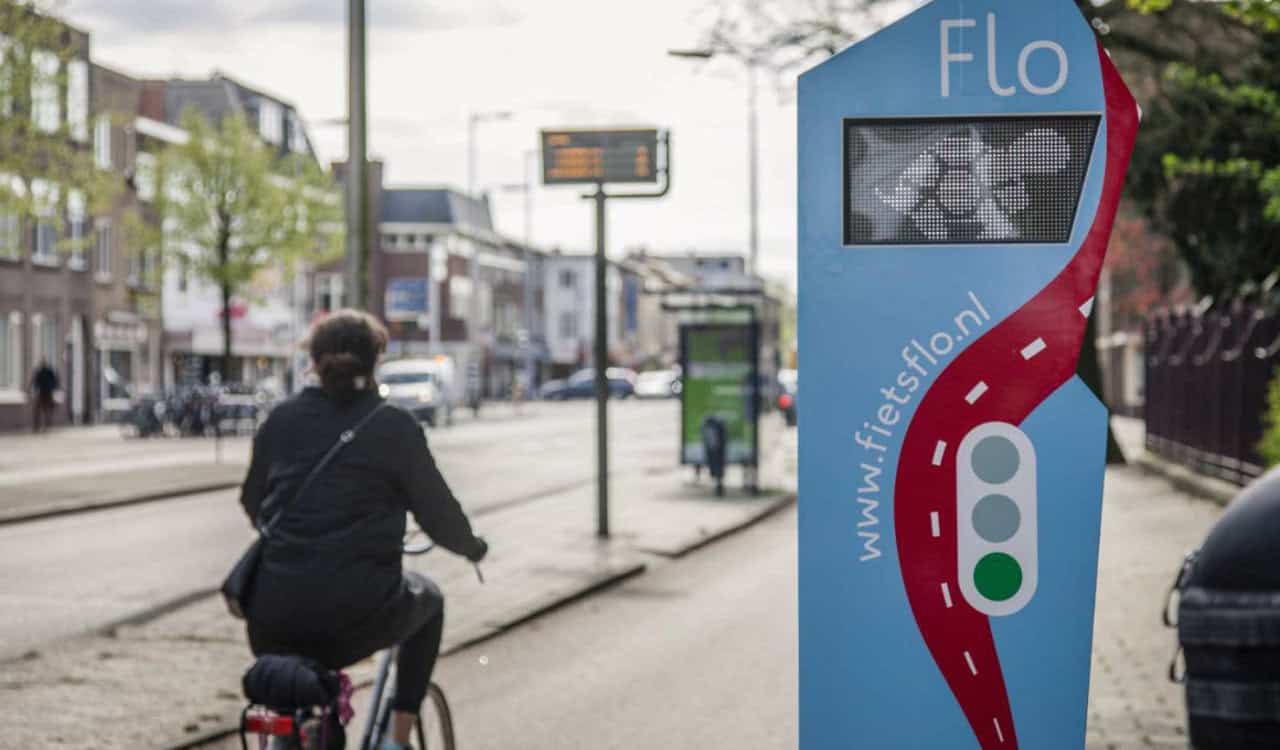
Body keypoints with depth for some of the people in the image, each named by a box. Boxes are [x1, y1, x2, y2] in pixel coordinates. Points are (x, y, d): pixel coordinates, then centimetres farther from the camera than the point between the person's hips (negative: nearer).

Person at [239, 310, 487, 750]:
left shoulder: (282, 420, 8)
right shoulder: (394, 426, -1)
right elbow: (437, 514, 4)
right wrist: (473, 547, 25)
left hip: (276, 617, 3)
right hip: (356, 617, -2)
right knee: (428, 600, 30)